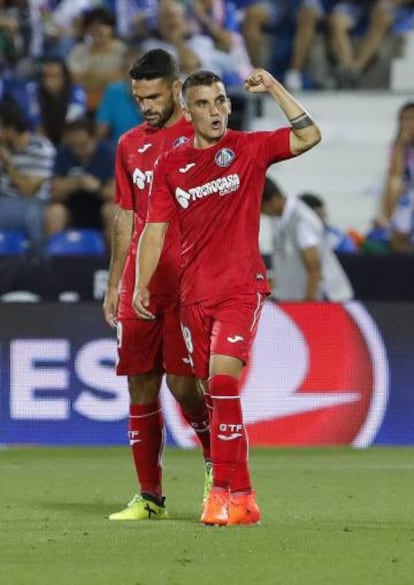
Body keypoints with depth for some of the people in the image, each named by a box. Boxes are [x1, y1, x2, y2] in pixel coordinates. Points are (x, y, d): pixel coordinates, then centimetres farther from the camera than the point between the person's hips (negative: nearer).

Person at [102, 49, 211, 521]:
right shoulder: (129, 145, 15)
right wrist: (114, 283, 16)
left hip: (188, 283, -5)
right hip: (138, 286, 5)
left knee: (182, 382, -12)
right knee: (140, 386, 3)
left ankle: (216, 461, 12)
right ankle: (149, 496, 8)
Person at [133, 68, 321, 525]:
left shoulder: (249, 148, 1)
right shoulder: (170, 166, 8)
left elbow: (309, 137, -11)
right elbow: (155, 229, 8)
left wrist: (273, 88, -14)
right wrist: (142, 285, -1)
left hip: (241, 287, -4)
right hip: (194, 294, 4)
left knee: (223, 377, -20)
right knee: (215, 393, 6)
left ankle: (224, 491, -18)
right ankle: (242, 496, 16)